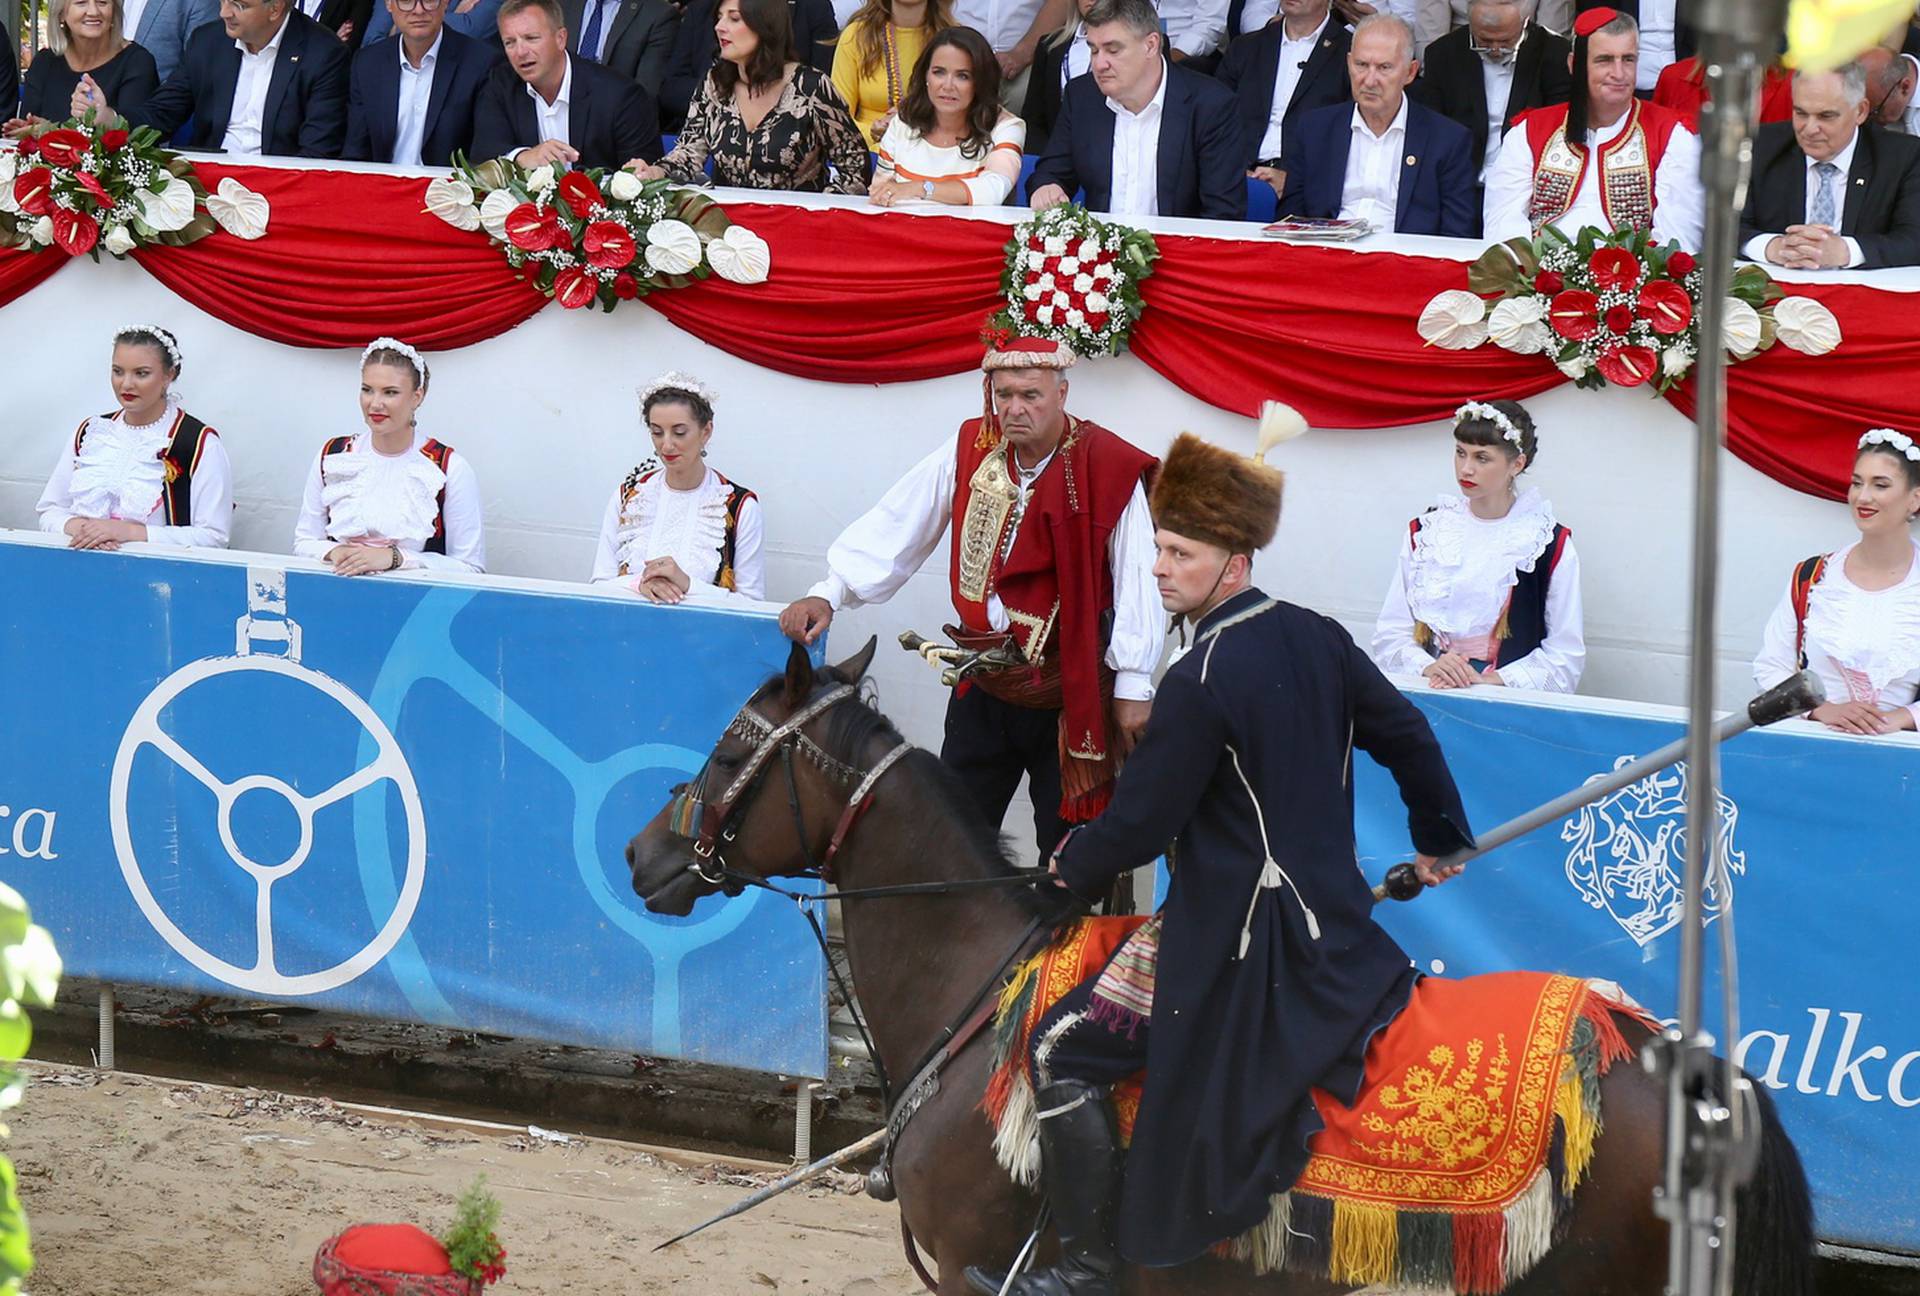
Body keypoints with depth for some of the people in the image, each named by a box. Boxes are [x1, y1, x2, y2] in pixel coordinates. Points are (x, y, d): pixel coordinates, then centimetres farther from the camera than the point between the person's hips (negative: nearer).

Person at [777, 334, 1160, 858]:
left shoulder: (1110, 469, -13)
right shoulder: (968, 450, -1)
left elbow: (1136, 580, -11)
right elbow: (894, 529, 1)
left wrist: (1133, 685, -11)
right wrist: (830, 592, -9)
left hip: (1071, 693, -4)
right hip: (984, 687, 4)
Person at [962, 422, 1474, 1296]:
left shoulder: (1202, 682, -21)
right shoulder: (1318, 640, 4)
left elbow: (1140, 823, -17)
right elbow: (1408, 739, 15)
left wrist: (1073, 866, 4)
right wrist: (1440, 842, 31)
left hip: (1236, 937, -9)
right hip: (1335, 920, 9)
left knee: (1062, 1050, -6)